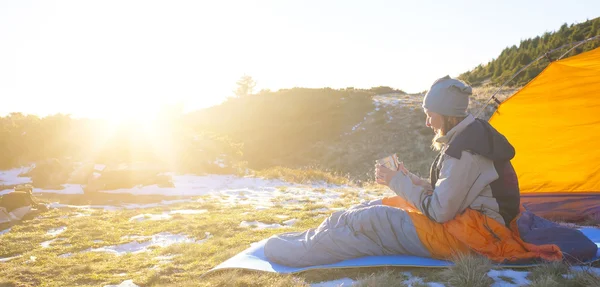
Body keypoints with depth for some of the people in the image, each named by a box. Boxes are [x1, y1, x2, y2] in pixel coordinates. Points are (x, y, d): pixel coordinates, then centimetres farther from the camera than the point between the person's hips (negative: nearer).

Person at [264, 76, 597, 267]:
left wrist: (397, 182, -12)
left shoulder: (464, 150, -24)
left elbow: (439, 211, -22)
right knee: (378, 207, 7)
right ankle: (306, 238, 12)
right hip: (464, 218, 10)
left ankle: (295, 251, -3)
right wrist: (408, 180, 8)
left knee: (371, 221, -15)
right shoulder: (473, 134, 9)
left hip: (462, 235, -10)